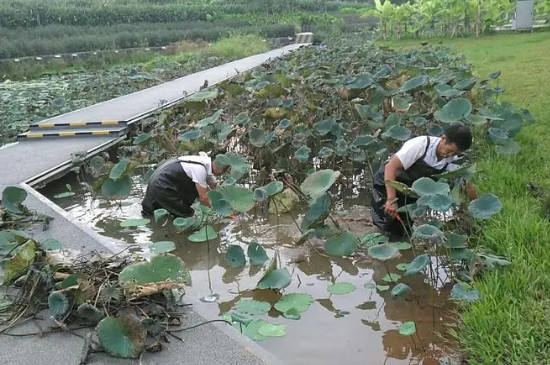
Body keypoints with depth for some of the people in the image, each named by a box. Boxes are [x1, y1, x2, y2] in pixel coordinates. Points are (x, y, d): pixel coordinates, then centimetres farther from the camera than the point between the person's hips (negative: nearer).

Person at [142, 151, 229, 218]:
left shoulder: (207, 162, -2)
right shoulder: (200, 169, -29)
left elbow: (214, 186, 10)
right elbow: (203, 198, -22)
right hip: (162, 187, -10)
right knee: (185, 215, -4)